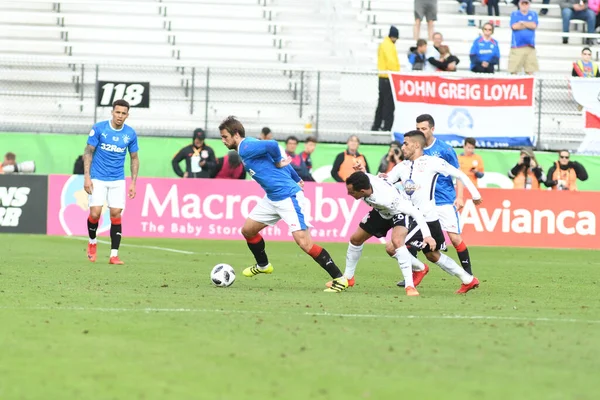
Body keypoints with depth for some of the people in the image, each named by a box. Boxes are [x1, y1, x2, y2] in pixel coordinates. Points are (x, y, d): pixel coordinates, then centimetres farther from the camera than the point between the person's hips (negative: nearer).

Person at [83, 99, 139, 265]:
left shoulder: (130, 133, 0)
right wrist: (87, 176, -11)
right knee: (95, 213, -10)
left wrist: (133, 183, 2)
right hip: (98, 179, -2)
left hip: (118, 181, 2)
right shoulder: (98, 128, -8)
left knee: (116, 214, -5)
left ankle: (114, 255, -1)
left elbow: (134, 158, 9)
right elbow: (88, 152, -3)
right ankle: (92, 242, 20)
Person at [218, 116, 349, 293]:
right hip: (272, 198, 11)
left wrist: (278, 163, -16)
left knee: (304, 243, -15)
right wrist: (296, 179, 21)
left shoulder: (246, 148, -17)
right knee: (247, 230, 17)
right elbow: (281, 159, 19)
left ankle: (340, 279, -11)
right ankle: (263, 265, 39)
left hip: (288, 196, -11)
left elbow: (272, 145, -35)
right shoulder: (246, 148, 13)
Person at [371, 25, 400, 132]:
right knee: (389, 103, -6)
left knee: (382, 102, 15)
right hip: (388, 78, -10)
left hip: (383, 78, 10)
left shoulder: (383, 44, 19)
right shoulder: (388, 46, -13)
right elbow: (391, 62, -20)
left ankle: (376, 126, 19)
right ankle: (387, 126, -6)